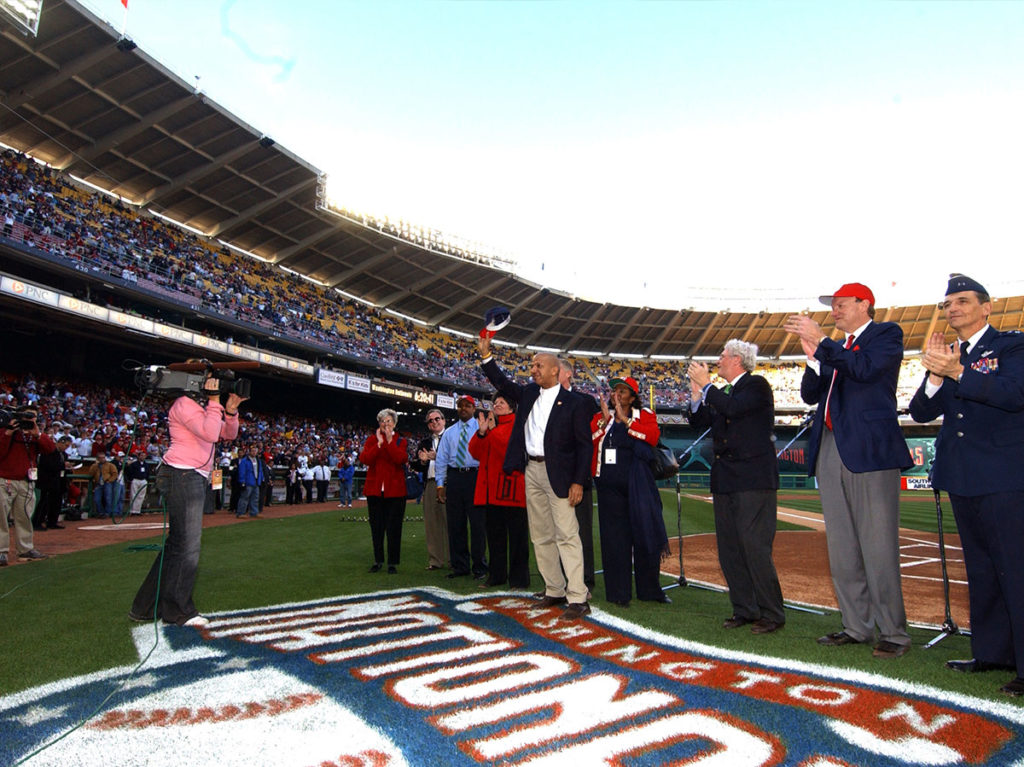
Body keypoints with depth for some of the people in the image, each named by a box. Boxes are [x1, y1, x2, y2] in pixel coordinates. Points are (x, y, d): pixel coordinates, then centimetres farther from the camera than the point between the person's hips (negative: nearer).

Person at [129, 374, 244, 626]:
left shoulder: (200, 407, 20)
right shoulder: (184, 404, -10)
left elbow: (229, 434, 19)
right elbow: (210, 434, -22)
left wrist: (230, 410, 4)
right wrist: (214, 402, -14)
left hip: (196, 478, 10)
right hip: (181, 475, -10)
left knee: (177, 543, 13)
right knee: (186, 544, -5)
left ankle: (146, 607, 22)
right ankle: (178, 610, 6)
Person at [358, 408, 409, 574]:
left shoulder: (401, 441, 6)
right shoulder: (371, 439, 10)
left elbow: (401, 459, -14)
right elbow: (364, 459, -7)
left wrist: (389, 441, -14)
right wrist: (379, 443, -13)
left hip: (394, 490, -2)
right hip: (374, 489, 2)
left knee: (393, 527, 0)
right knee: (376, 526, 8)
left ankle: (392, 562, 9)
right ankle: (378, 560, 21)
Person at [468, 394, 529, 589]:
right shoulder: (488, 424, 16)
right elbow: (475, 452, 7)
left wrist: (493, 430, -16)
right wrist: (481, 432, -9)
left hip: (511, 488, -6)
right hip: (491, 489, 6)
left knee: (517, 534, 0)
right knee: (495, 534, 12)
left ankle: (519, 578, 7)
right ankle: (496, 575, 22)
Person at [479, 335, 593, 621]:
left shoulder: (572, 403, -6)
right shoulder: (528, 393, 11)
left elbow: (584, 444, -7)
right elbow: (502, 382, 18)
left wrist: (578, 482, -13)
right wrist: (485, 355, 6)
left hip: (558, 473, -7)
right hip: (531, 470, 7)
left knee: (567, 535, -9)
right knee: (541, 536, 11)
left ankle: (578, 599, -6)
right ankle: (554, 591, 23)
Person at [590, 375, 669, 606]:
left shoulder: (645, 415, 5)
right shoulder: (600, 417, 12)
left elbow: (653, 435, -15)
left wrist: (624, 419, -14)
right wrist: (605, 419, -12)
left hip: (638, 486, -1)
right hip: (609, 486, 2)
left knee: (645, 535, 3)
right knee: (615, 538, 3)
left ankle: (650, 590, 21)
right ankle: (619, 593, 13)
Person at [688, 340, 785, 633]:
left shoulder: (757, 385, -4)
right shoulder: (720, 393, 18)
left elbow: (734, 409, -21)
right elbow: (699, 423, 14)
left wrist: (706, 384, -12)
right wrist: (696, 395, 1)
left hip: (754, 479, -8)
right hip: (725, 481, 8)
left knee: (755, 547, -8)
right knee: (729, 549, 9)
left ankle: (771, 613, 4)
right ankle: (744, 609, 19)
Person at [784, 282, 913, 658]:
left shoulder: (886, 334, 4)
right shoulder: (835, 348, 22)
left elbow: (866, 369, -16)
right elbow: (810, 394, 14)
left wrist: (820, 340, -15)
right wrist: (813, 357, -1)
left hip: (869, 451, -7)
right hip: (830, 451, 7)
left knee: (878, 547, -5)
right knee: (841, 548, 9)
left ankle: (893, 633, 6)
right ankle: (856, 627, 18)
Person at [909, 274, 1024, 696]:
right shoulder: (946, 356, 15)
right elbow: (921, 412, 5)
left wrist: (957, 372, -25)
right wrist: (935, 375, -12)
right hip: (964, 478, 6)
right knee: (980, 569, 13)